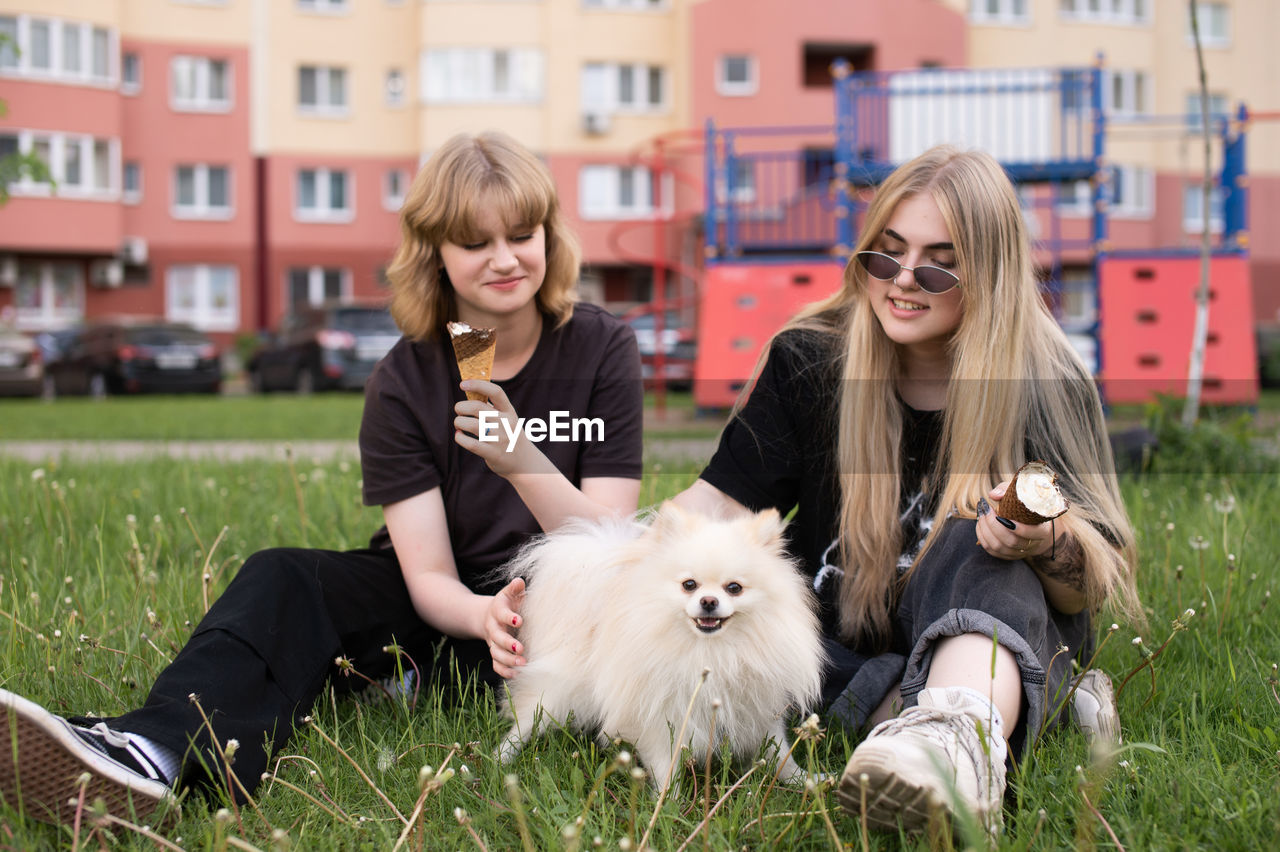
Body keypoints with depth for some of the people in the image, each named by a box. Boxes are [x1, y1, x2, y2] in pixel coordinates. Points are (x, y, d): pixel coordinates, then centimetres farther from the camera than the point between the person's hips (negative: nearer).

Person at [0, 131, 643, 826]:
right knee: (283, 580, -26)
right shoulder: (403, 383, -8)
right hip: (446, 606, 2)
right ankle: (160, 750, -53)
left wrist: (524, 460, -32)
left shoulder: (601, 350, -10)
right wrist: (484, 615, -38)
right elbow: (429, 576, -14)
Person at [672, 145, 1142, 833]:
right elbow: (719, 498, -5)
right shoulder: (808, 361, -1)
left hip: (998, 641, -2)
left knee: (975, 530, -34)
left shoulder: (1046, 386, -7)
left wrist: (1045, 543, -33)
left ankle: (963, 727, -63)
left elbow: (1097, 584, -9)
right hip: (839, 654, 2)